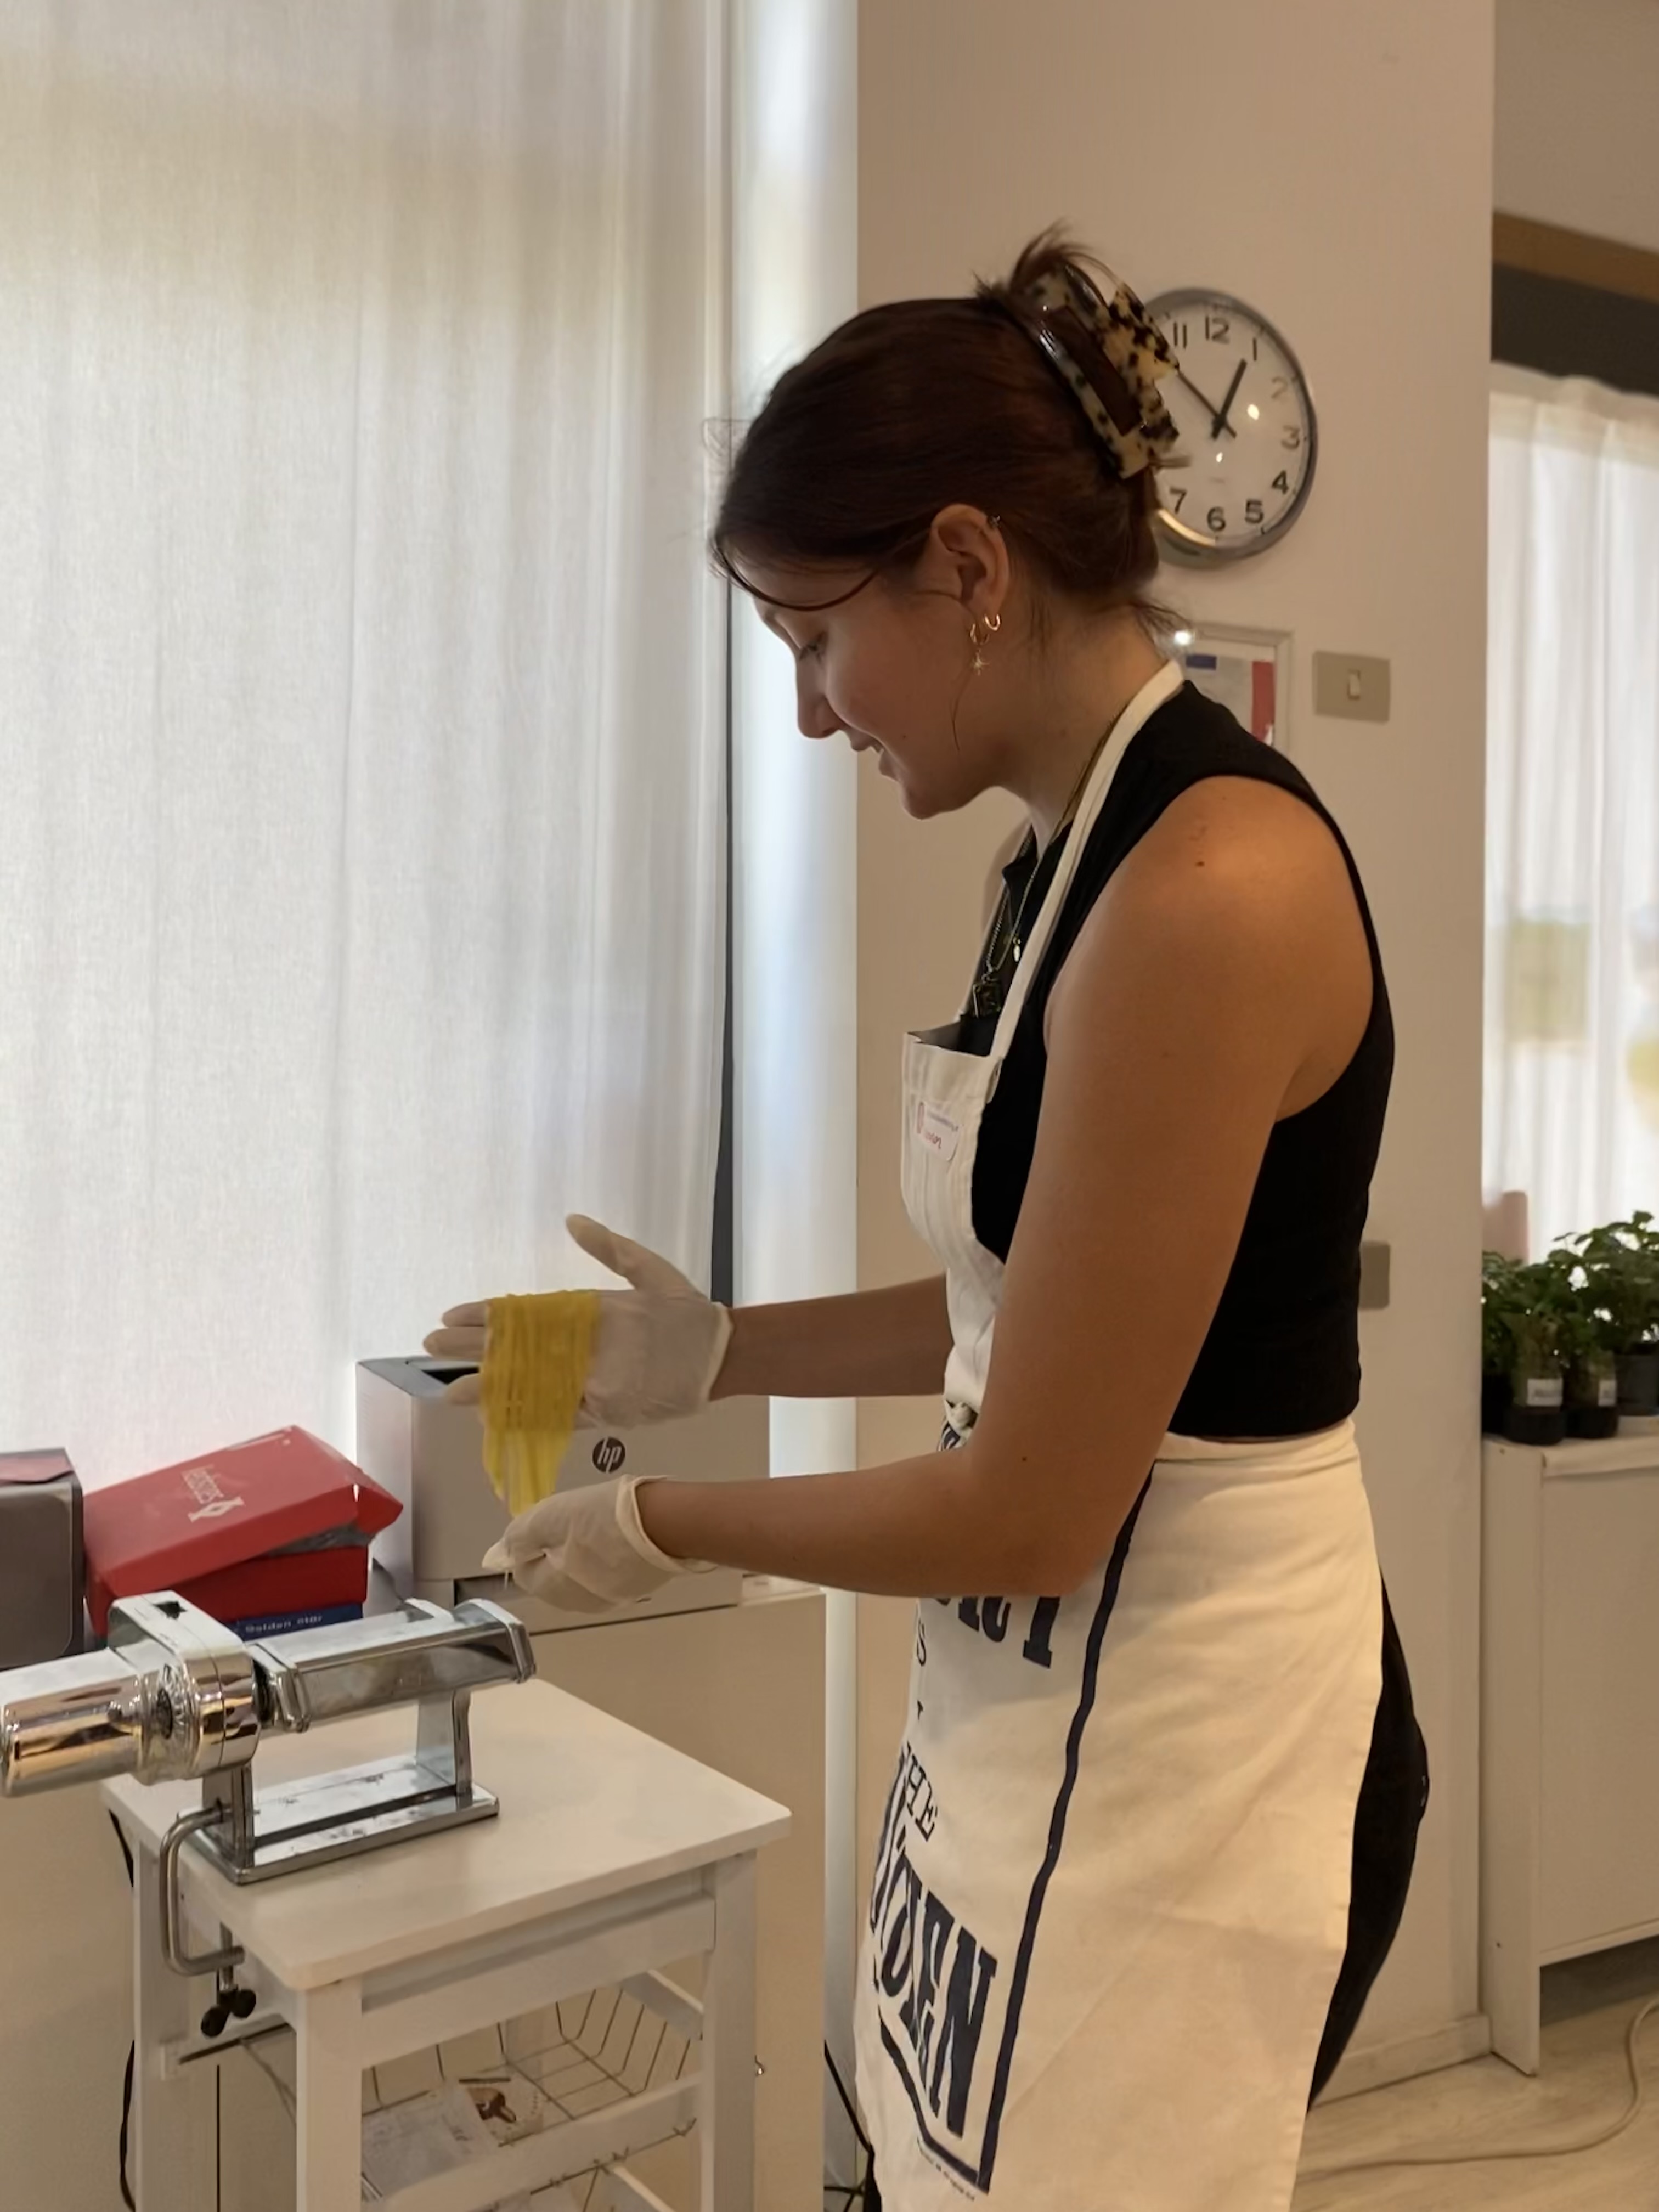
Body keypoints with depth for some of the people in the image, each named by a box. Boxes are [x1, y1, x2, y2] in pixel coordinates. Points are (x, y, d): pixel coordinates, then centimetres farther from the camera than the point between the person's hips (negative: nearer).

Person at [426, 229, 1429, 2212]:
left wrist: (661, 1526, -8)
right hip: (1050, 1701, 9)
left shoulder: (1212, 882, -24)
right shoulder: (1077, 851, 6)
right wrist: (716, 1348, 7)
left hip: (1191, 1742, -9)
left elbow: (1030, 1514, -22)